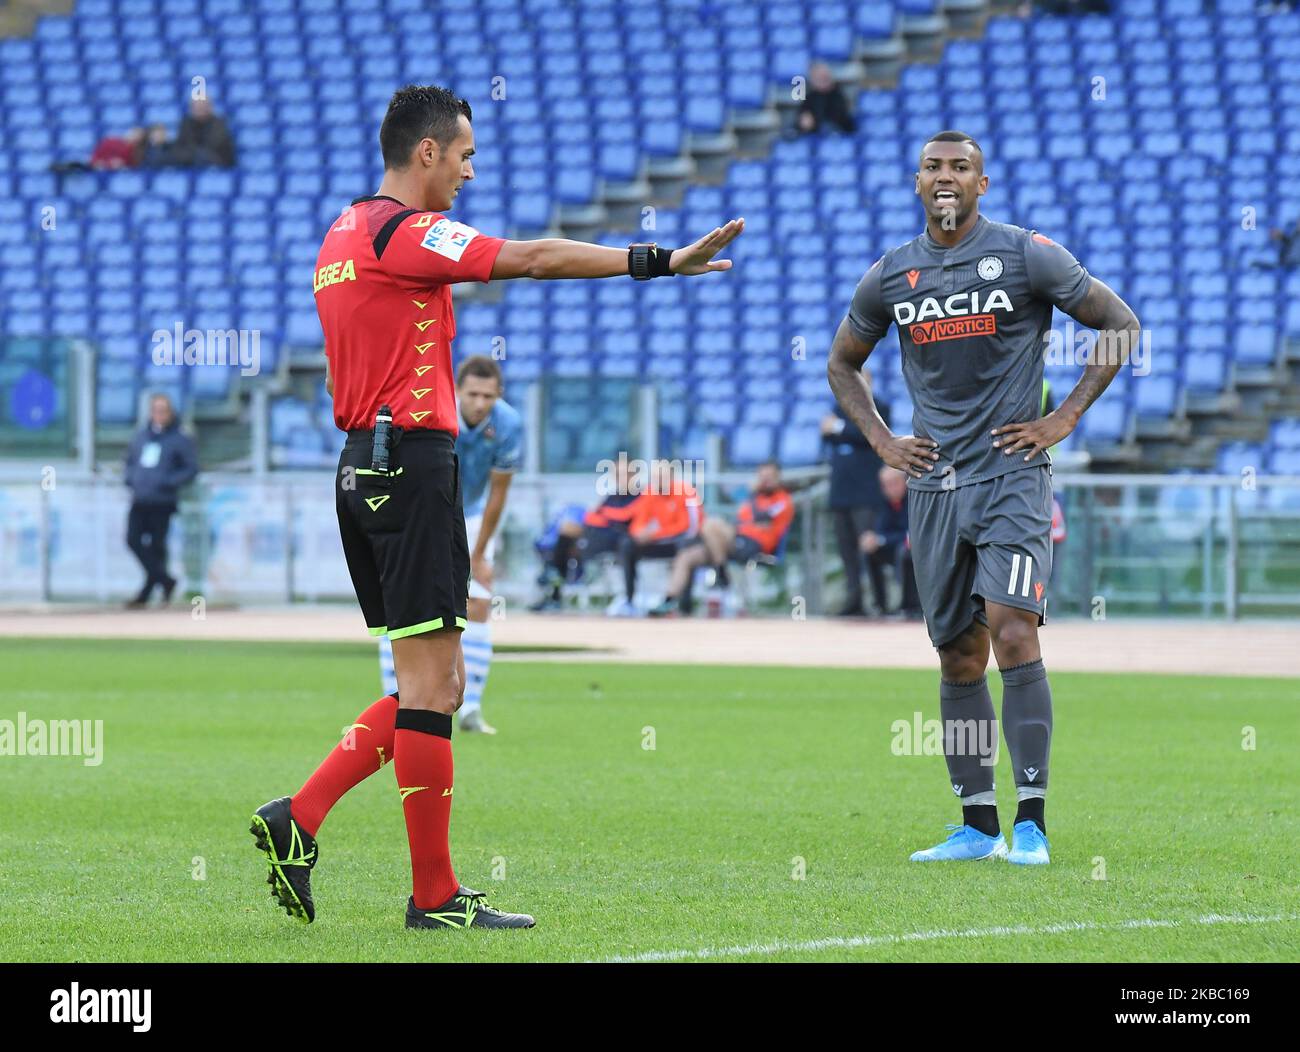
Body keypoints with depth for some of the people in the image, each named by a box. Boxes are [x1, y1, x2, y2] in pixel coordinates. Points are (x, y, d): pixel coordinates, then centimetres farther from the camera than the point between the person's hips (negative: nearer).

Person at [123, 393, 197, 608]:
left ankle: (146, 593, 9)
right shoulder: (141, 436, 12)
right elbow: (130, 460, 25)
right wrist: (130, 479, 6)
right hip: (139, 501, 5)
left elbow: (191, 468, -3)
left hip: (162, 503, -5)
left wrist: (169, 482, -15)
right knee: (133, 540, -6)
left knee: (156, 546, 0)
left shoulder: (180, 439, -2)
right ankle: (165, 581, 6)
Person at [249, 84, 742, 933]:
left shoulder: (347, 233, 17)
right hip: (412, 462, -10)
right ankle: (435, 894, -3)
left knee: (437, 683, 12)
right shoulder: (402, 232, -12)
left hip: (366, 468, 10)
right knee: (430, 679, -6)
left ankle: (299, 820, 5)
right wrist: (663, 261, -18)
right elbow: (534, 258, -18)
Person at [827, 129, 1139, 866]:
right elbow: (843, 364, 25)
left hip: (1013, 476, -4)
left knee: (1013, 633, -17)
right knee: (958, 655, 6)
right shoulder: (891, 275, 9)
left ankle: (1031, 823, -15)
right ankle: (979, 827, 12)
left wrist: (1066, 418, -4)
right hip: (935, 486, 4)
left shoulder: (1028, 256, -3)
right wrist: (881, 440, 10)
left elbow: (1121, 324, 2)